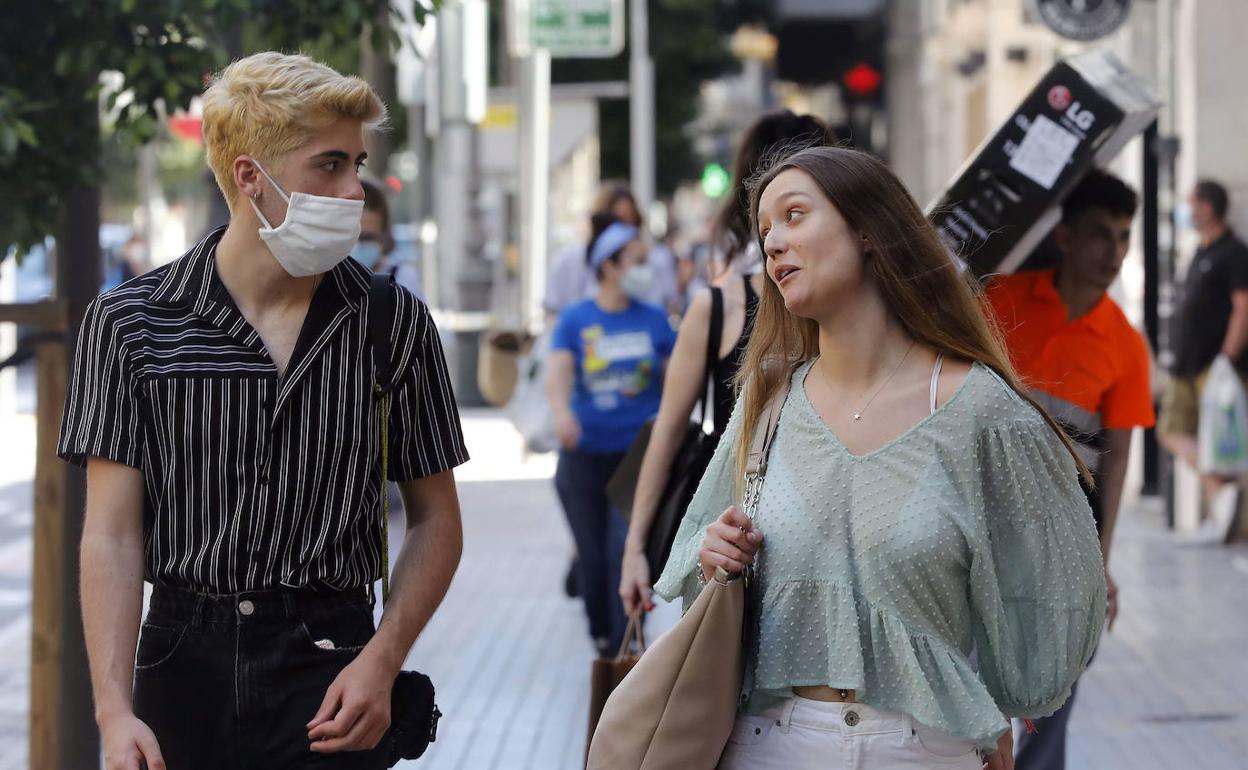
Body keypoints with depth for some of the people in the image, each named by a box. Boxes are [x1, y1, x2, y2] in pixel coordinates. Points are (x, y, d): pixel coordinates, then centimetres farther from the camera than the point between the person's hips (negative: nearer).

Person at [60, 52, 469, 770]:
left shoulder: (395, 322, 2)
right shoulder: (129, 322, -1)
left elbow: (436, 518, 7)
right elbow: (113, 534, -4)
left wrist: (382, 662, -8)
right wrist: (115, 711, -13)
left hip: (329, 663, 0)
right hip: (182, 668, 0)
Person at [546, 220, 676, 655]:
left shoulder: (654, 321, 4)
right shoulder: (575, 321, 2)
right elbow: (558, 371, -11)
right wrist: (562, 412, -32)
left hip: (638, 453, -1)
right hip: (585, 455, 1)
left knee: (626, 550, -14)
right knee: (592, 554, 10)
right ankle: (601, 638, 28)